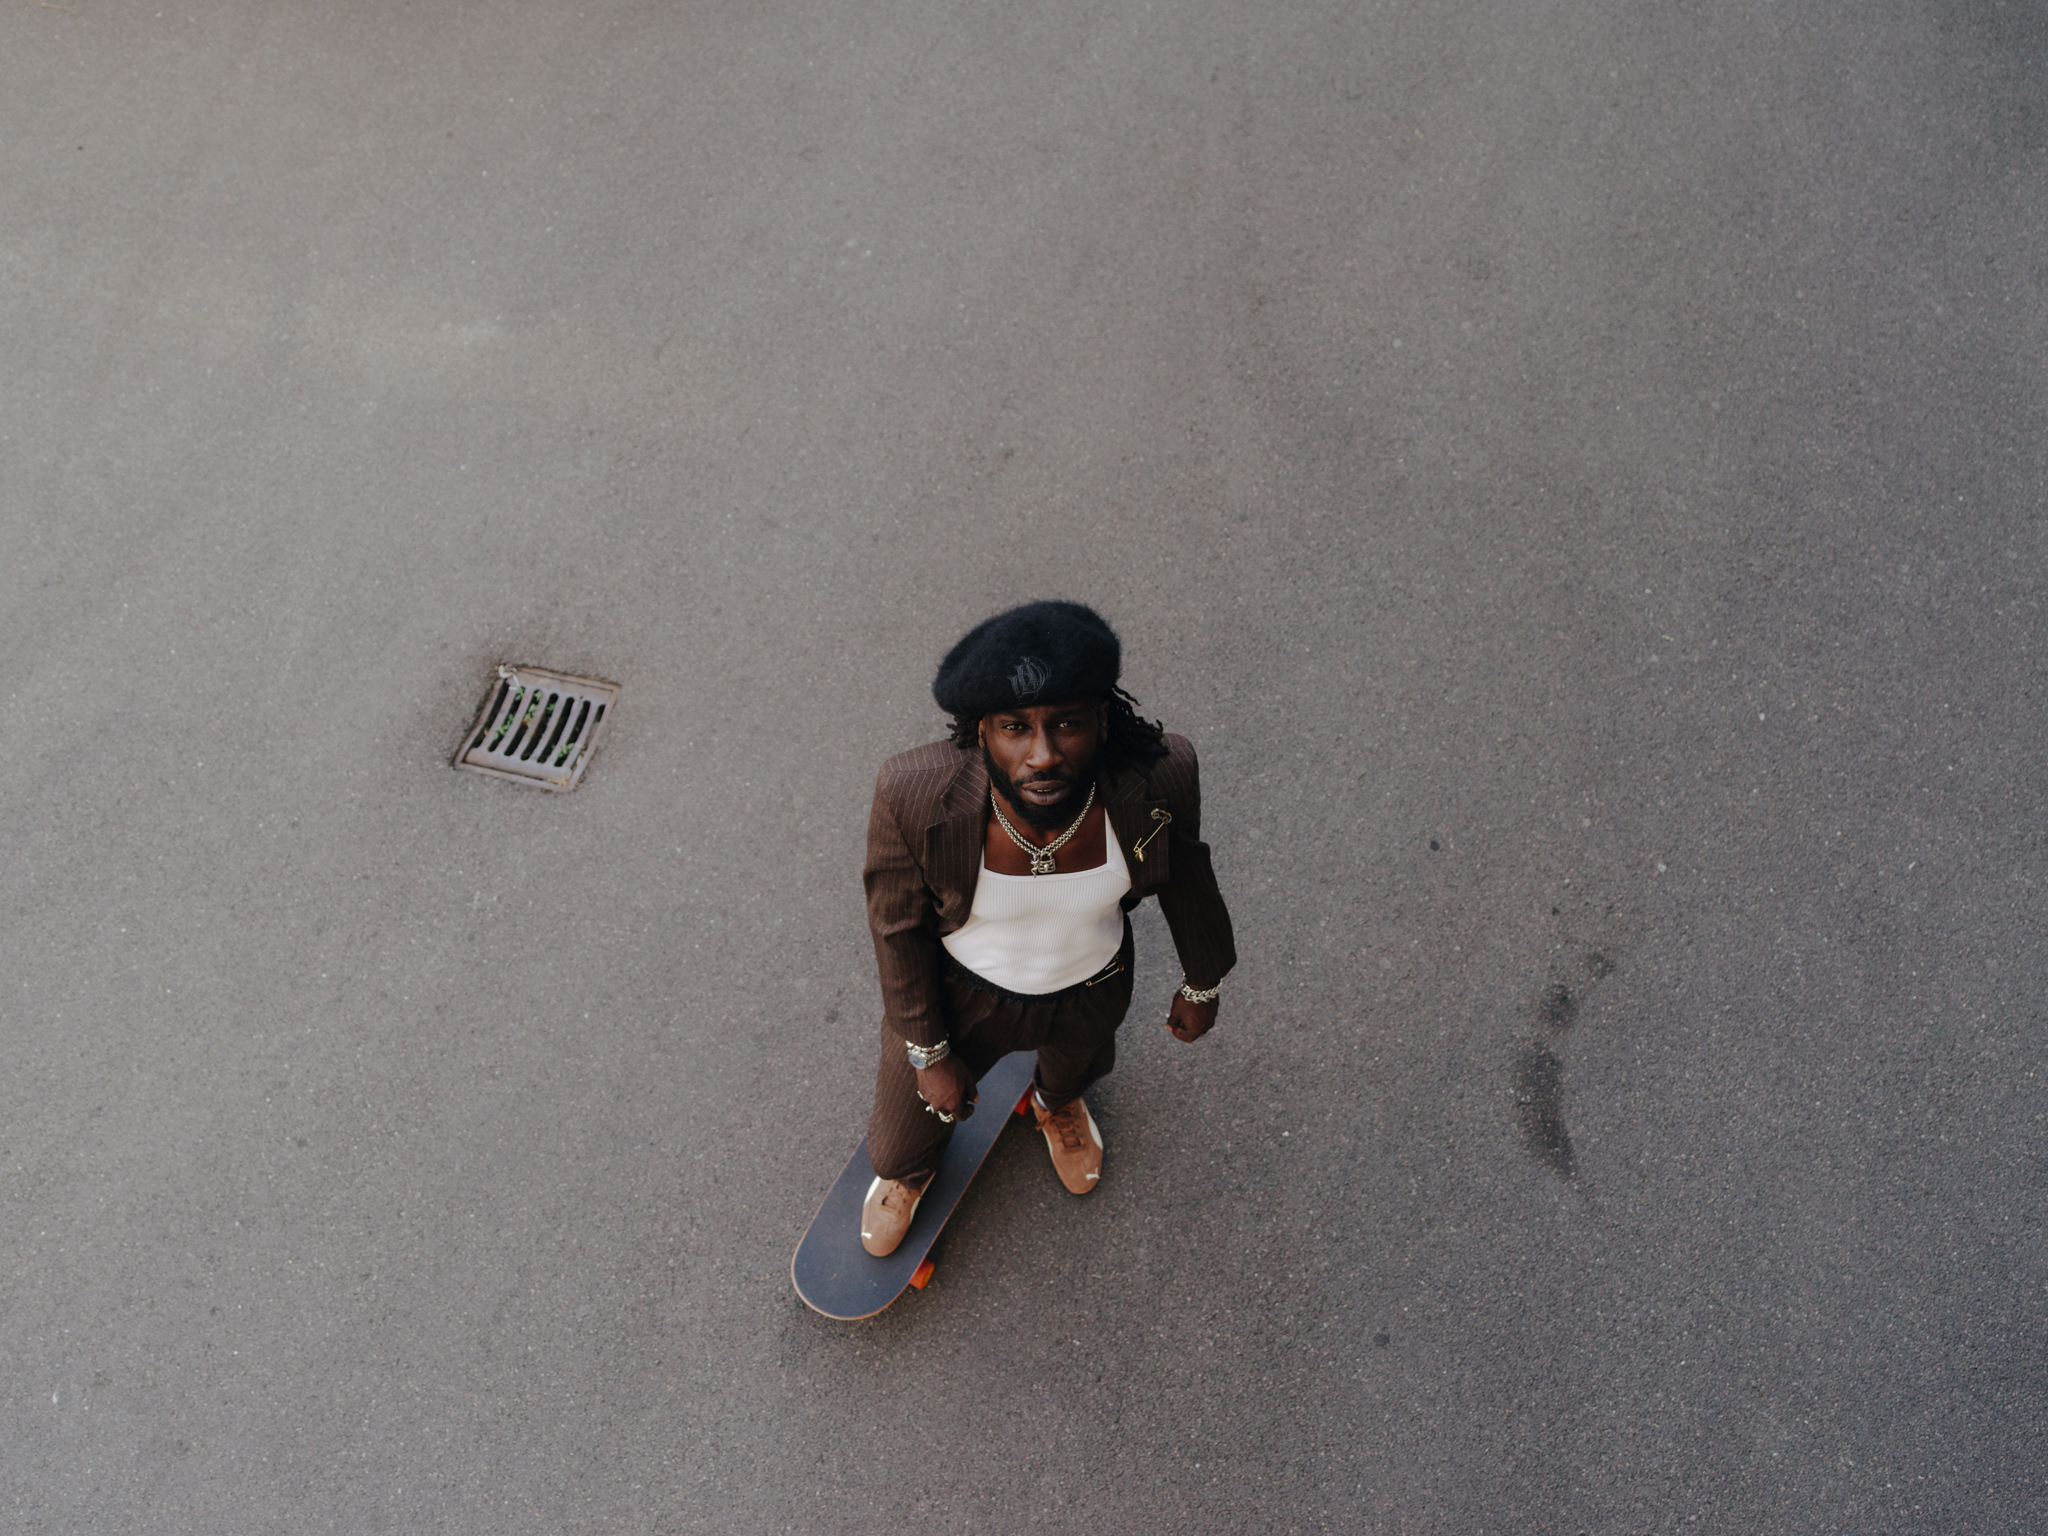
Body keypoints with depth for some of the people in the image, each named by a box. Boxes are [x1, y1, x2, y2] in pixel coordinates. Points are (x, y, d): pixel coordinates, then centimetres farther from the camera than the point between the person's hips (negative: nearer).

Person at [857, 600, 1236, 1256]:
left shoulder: (1158, 778, -33)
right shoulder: (915, 794, -37)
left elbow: (1184, 876, -11)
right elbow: (898, 924, -19)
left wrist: (1201, 982, 5)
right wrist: (927, 1050, -9)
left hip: (1091, 987, 2)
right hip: (961, 990, -1)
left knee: (1078, 1061, 35)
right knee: (911, 1121, 23)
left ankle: (1057, 1104, 74)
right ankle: (908, 1171, 62)